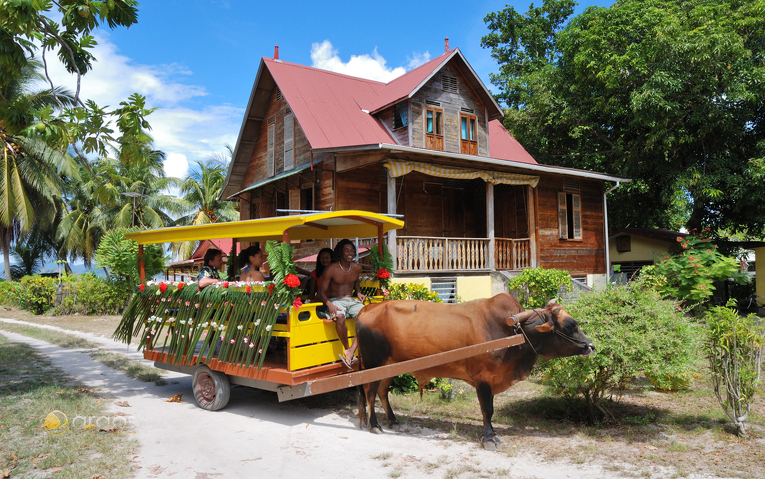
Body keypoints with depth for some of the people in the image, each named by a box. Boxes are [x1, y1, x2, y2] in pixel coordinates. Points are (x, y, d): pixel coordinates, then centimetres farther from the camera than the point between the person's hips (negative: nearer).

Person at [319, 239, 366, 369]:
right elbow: (321, 292, -6)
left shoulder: (357, 268, 8)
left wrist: (359, 293, 11)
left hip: (351, 300, 4)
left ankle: (351, 351, -28)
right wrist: (329, 305, -25)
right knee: (339, 317, -39)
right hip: (335, 300, -4)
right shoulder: (331, 269, -7)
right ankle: (347, 348, -17)